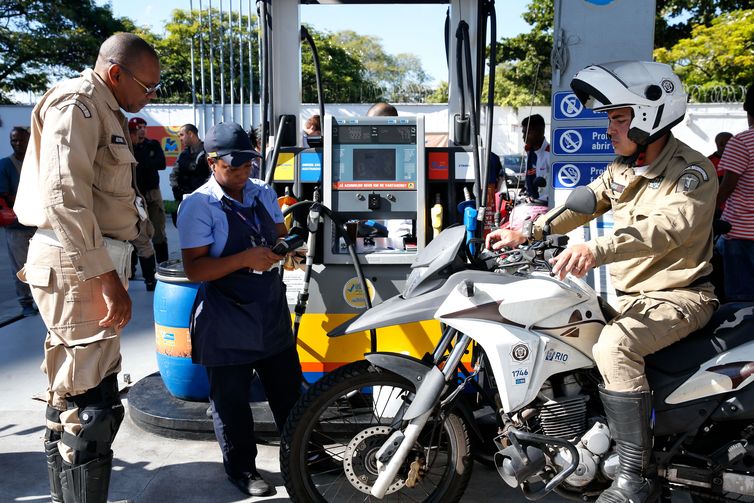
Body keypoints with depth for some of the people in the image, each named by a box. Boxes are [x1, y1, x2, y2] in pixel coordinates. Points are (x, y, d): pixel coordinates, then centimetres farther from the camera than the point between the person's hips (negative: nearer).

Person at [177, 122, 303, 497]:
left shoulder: (264, 194, 8)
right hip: (226, 322, -6)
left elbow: (280, 234, 20)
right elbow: (194, 269, -17)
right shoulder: (198, 205, -12)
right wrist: (245, 259, -28)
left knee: (289, 389, 17)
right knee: (231, 399, 9)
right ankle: (241, 469, 28)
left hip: (272, 312, 6)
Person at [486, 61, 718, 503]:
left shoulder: (692, 172, -17)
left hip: (679, 296, -9)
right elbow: (583, 203, 9)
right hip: (628, 293, 9)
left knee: (614, 346, -34)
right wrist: (526, 233, -4)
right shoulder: (624, 168, 11)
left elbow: (668, 226, -35)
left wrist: (599, 249, -50)